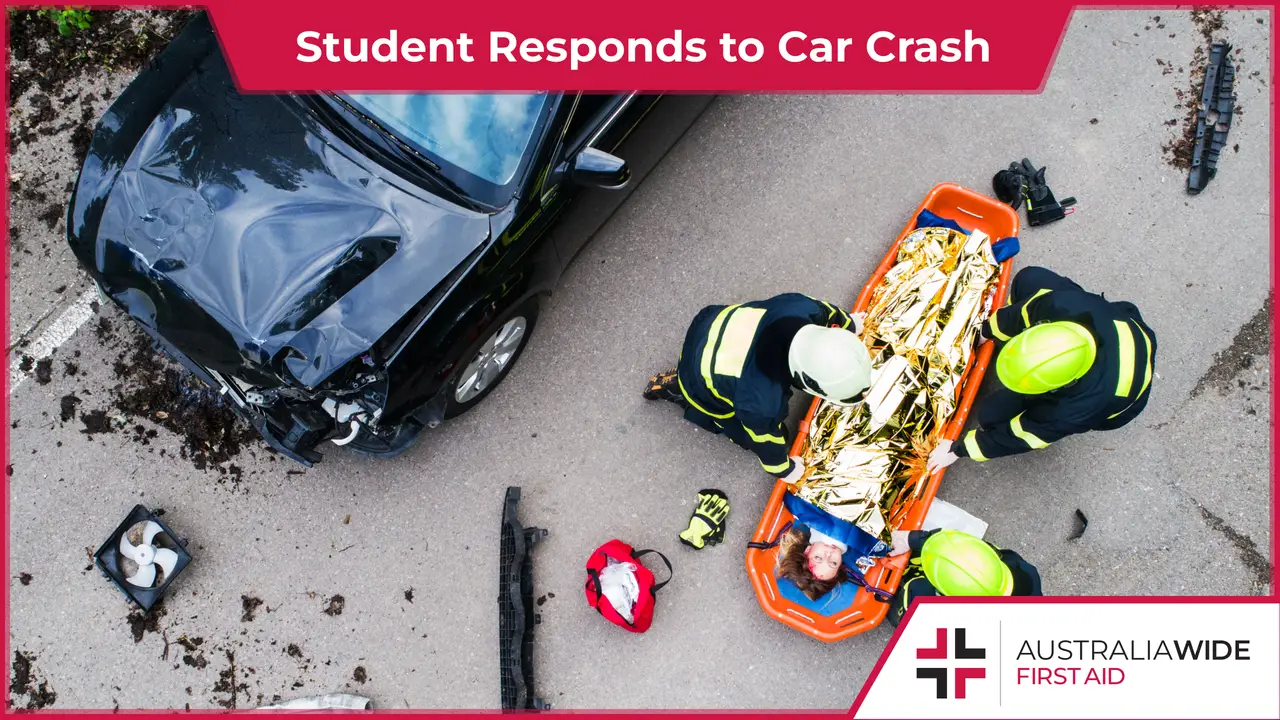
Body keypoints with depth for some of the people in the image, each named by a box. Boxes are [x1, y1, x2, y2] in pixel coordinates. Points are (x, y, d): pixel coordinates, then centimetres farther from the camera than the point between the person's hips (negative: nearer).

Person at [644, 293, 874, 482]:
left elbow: (827, 311, -3)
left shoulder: (802, 309, -30)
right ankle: (676, 388, 14)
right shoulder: (763, 402, -42)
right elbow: (766, 441, -19)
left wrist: (849, 324, 20)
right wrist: (784, 470, 2)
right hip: (700, 382, -5)